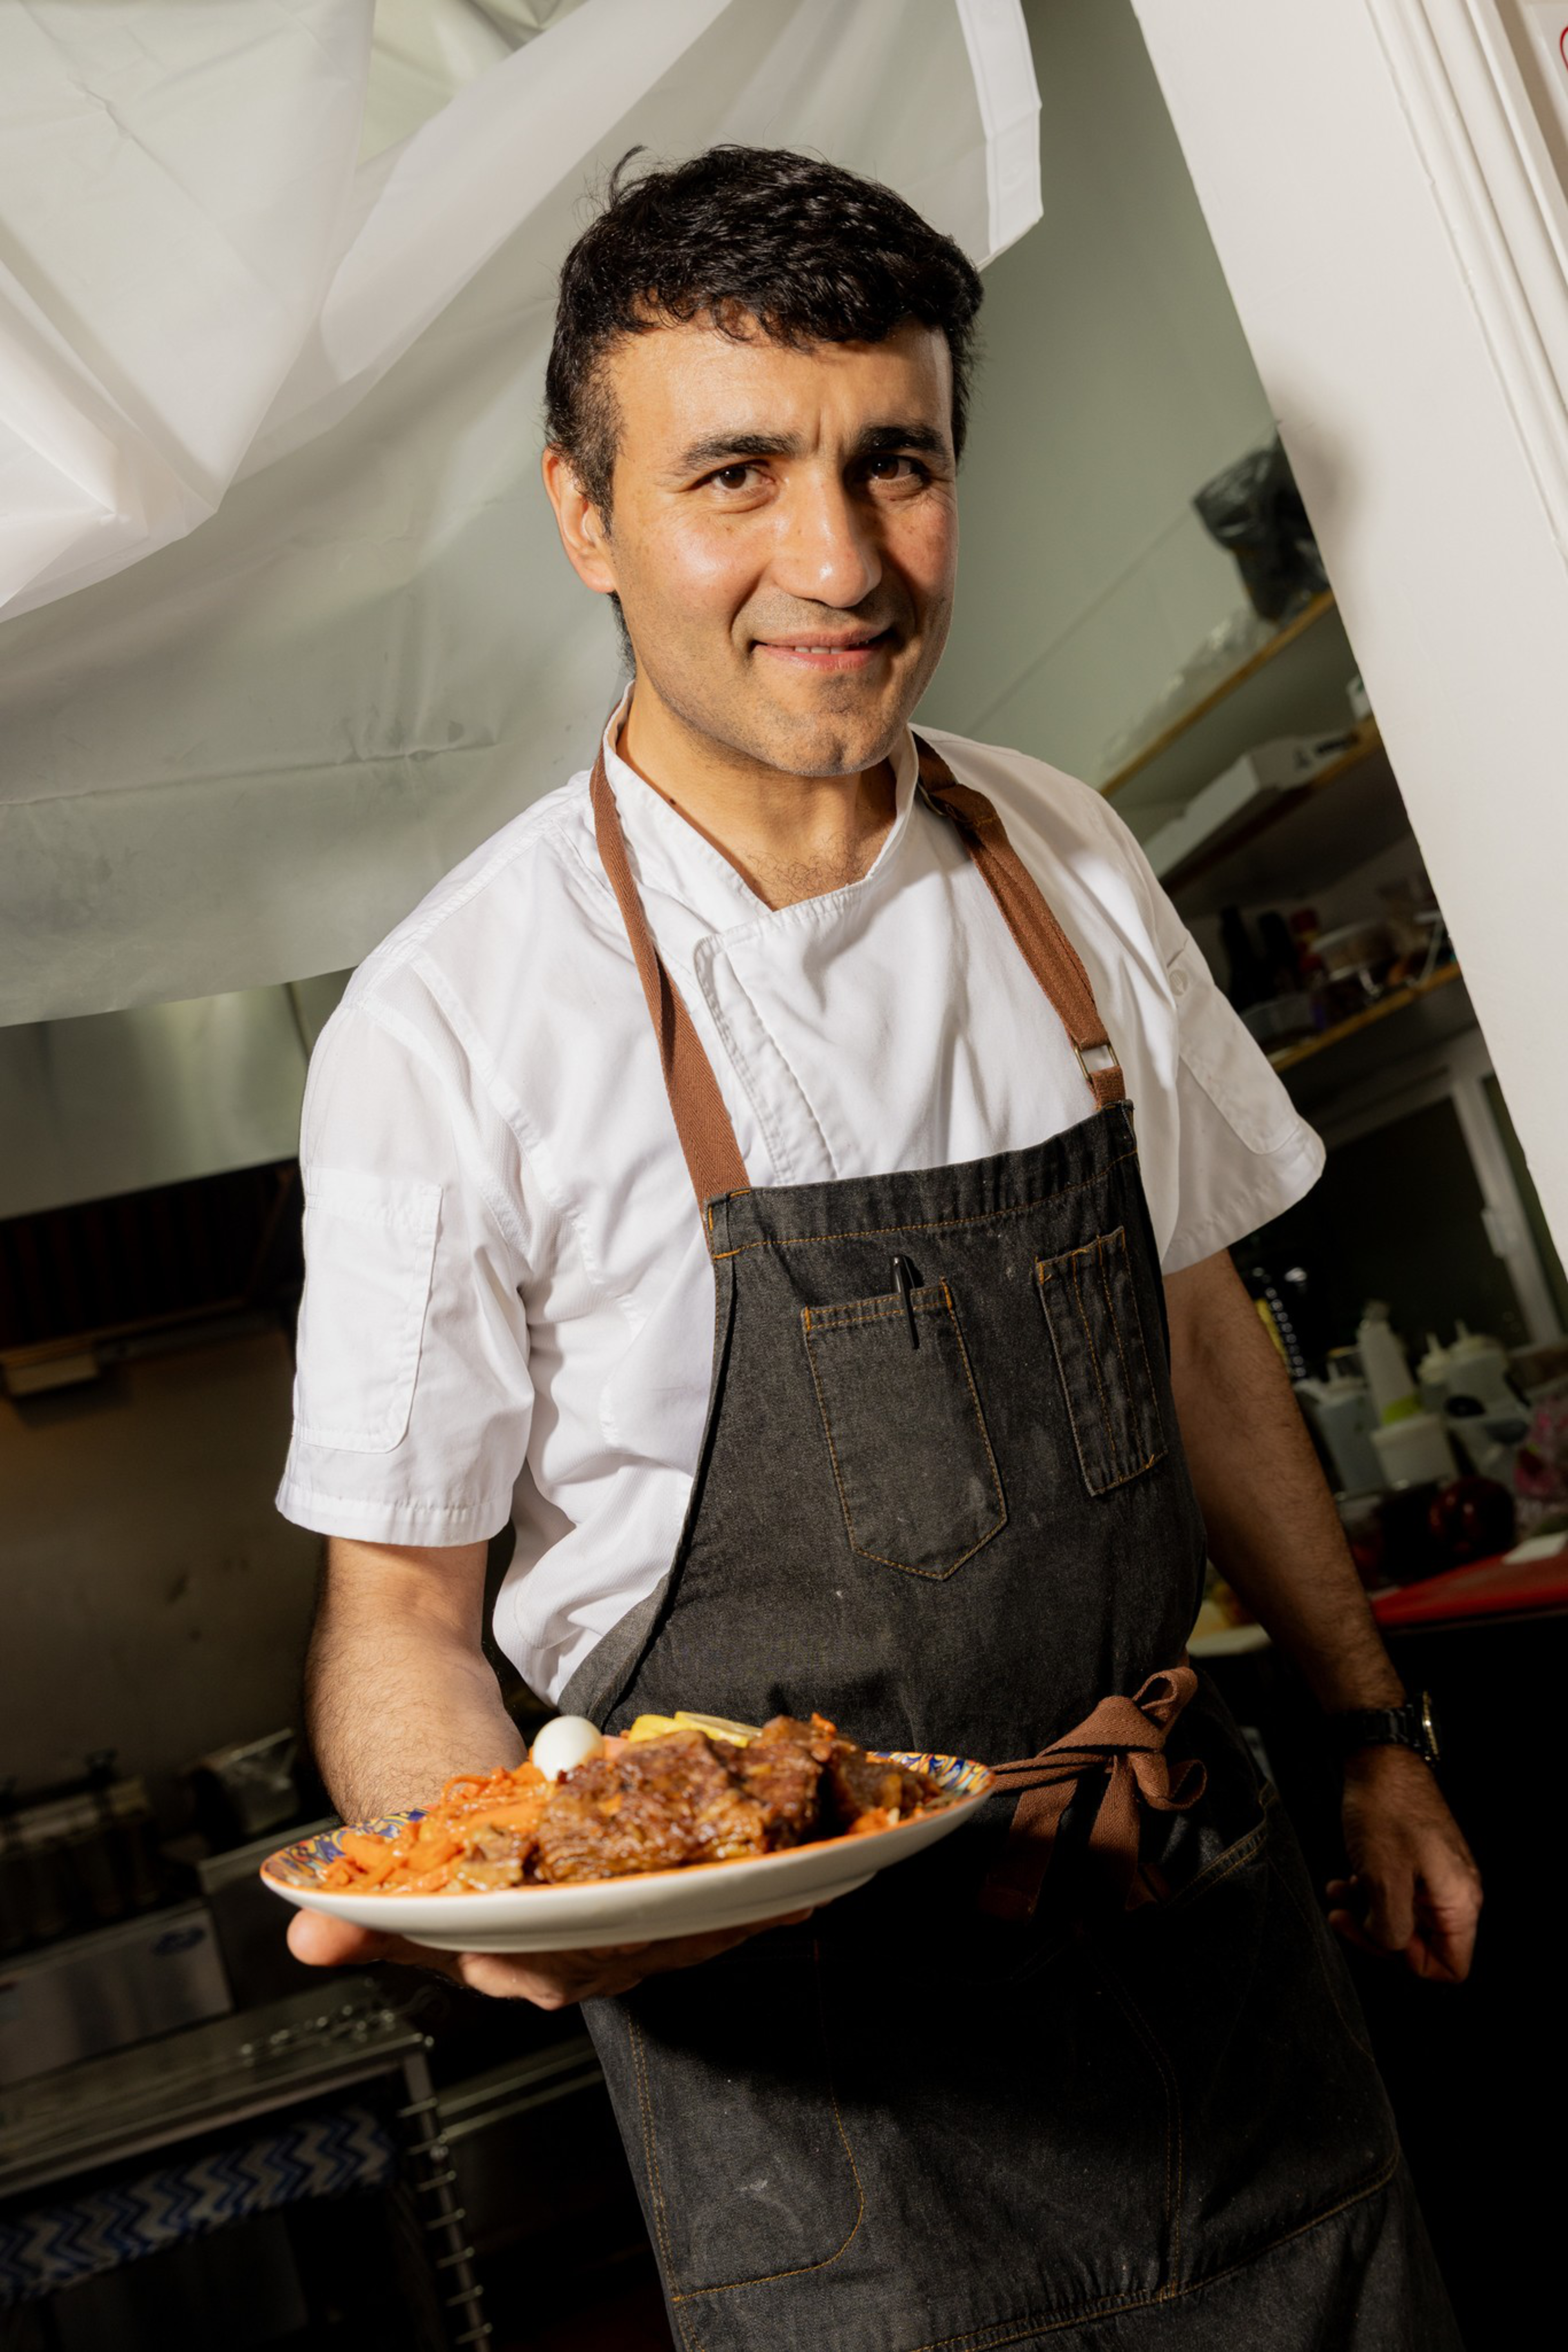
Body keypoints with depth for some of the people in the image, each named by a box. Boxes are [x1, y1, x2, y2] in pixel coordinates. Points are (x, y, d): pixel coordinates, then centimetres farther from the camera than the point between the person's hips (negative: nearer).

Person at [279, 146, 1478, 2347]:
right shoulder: (451, 1028, -17)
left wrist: (1373, 1734, 12)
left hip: (1204, 1918, 5)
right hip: (798, 2007, -4)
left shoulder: (1065, 861, -1)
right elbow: (398, 1603, -10)